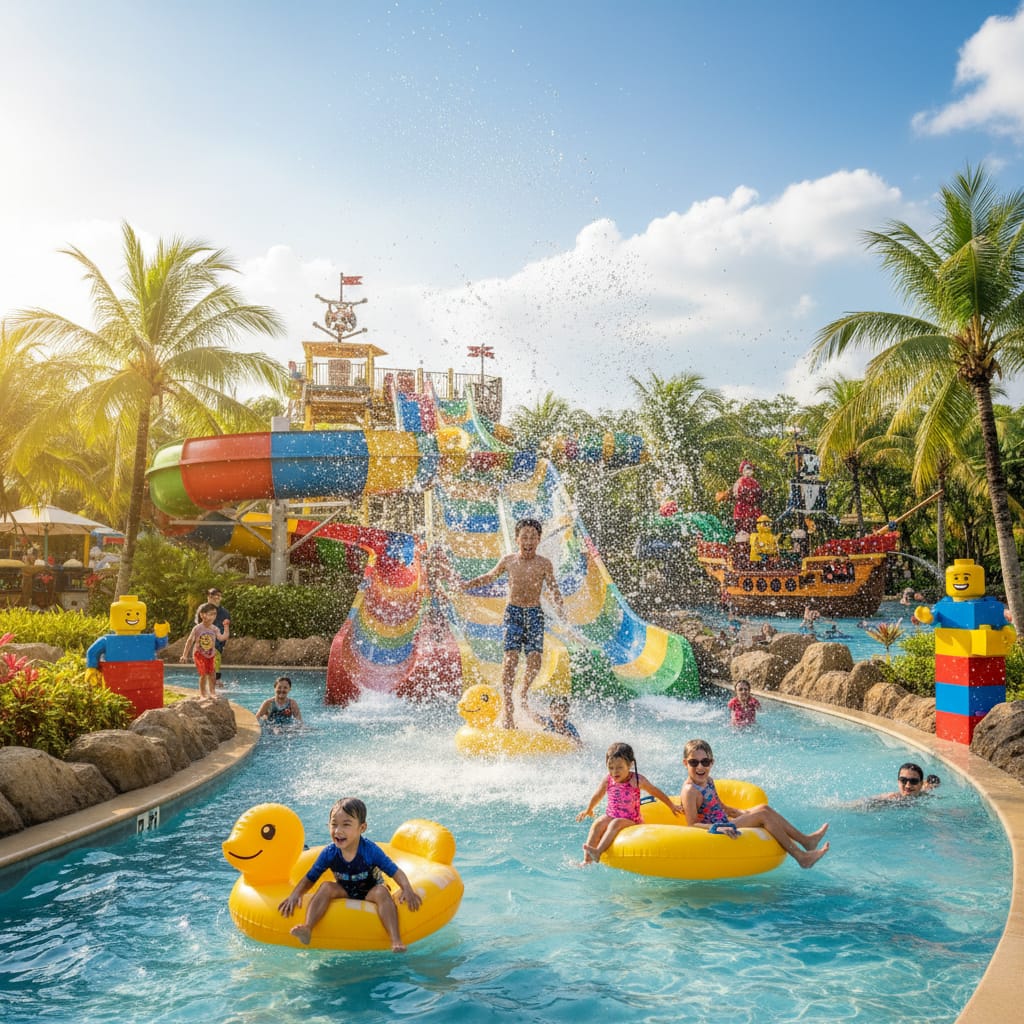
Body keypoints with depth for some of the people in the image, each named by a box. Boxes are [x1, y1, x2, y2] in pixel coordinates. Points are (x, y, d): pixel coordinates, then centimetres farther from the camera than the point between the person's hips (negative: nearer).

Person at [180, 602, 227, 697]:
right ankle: (202, 692, 7)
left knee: (212, 673, 4)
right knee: (203, 674, -8)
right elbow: (190, 641, -8)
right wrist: (185, 655, -7)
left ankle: (212, 691, 23)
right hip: (199, 654, -4)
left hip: (211, 655, 4)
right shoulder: (197, 629, -15)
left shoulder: (214, 629, -7)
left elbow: (222, 638, -21)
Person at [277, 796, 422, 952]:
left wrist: (407, 889, -39)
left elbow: (395, 872, -21)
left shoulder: (370, 850, -23)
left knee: (381, 891, -33)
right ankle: (307, 928, -35)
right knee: (327, 887, -24)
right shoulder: (329, 853, -16)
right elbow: (310, 878, -6)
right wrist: (295, 895, -24)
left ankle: (395, 940, -42)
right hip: (345, 893, 3)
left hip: (369, 894, -3)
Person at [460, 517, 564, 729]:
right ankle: (507, 706, -9)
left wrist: (559, 607, -19)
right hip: (513, 612, 0)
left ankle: (524, 695, 18)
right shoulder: (508, 561, 4)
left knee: (534, 659, -10)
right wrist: (466, 585, 15)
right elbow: (489, 577, 20)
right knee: (511, 656, -14)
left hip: (535, 614, 0)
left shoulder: (545, 564, 0)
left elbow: (553, 588, 0)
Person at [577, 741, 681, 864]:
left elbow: (656, 792, 8)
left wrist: (672, 806, 19)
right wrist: (588, 810, 34)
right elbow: (597, 795, 18)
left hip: (630, 821, -3)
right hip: (610, 816, 3)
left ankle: (598, 852, -48)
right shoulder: (608, 779, -1)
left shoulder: (637, 780, -8)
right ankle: (587, 860, -29)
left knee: (616, 823, -33)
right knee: (598, 824, -26)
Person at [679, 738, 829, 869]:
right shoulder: (689, 791, -20)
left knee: (764, 808, 3)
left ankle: (805, 839, 4)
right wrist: (717, 828, -37)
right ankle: (801, 857, -12)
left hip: (723, 825, 10)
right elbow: (692, 824, -24)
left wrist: (741, 813, 12)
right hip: (711, 831, -10)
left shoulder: (708, 781, 11)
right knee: (763, 815, -13)